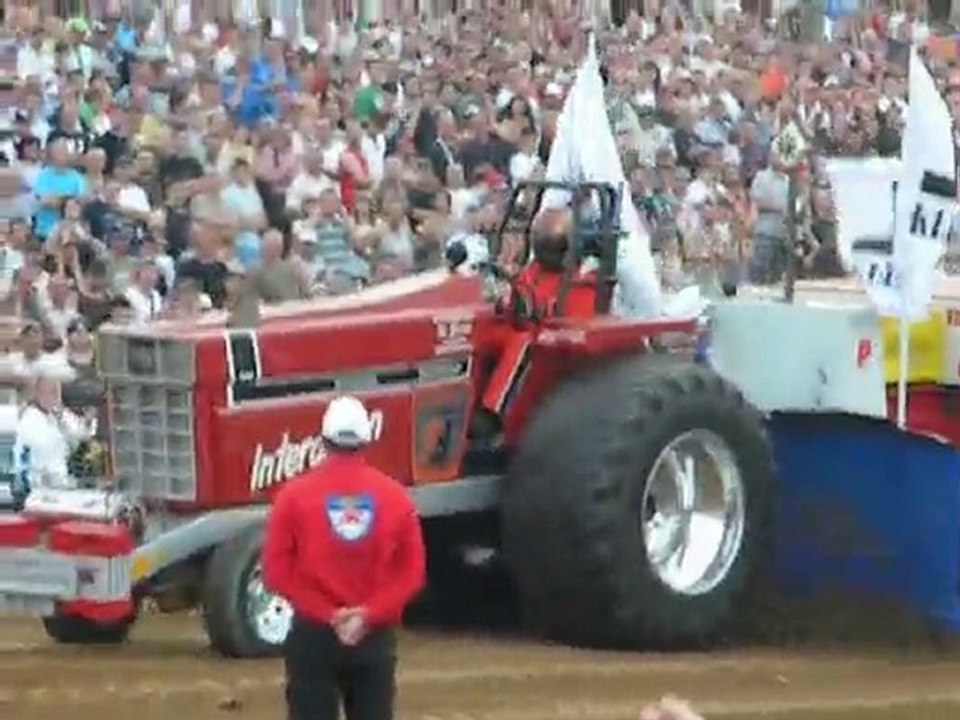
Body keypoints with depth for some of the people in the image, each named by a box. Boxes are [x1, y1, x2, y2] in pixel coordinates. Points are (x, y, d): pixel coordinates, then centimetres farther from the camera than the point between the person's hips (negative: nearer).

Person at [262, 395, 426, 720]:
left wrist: (326, 613, -6)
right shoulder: (395, 496, 1)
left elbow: (278, 571, -8)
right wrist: (370, 614, -7)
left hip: (313, 633, -2)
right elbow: (413, 572, -2)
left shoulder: (295, 495, -4)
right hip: (376, 637, 2)